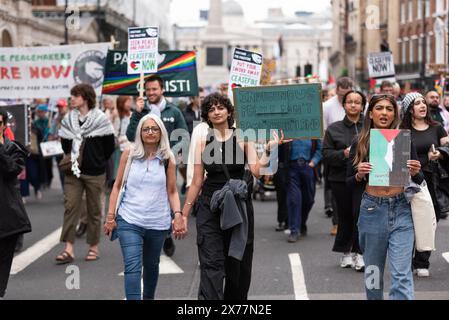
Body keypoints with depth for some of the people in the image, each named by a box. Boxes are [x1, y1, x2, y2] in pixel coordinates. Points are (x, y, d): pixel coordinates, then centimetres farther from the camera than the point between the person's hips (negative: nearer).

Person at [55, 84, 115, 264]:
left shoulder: (100, 119, -6)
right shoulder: (68, 120, 6)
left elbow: (109, 146, -2)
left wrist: (97, 162, 4)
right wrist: (72, 159, 9)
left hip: (94, 173, -3)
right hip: (73, 172, 3)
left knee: (94, 209, 6)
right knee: (70, 206, -7)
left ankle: (93, 247, 16)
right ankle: (68, 249, -9)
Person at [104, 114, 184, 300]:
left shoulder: (167, 159, 2)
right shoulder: (129, 155, 1)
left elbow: (172, 191, 6)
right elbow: (117, 186, 5)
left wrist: (178, 214, -9)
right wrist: (110, 216, 1)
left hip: (158, 222, 2)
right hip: (129, 221, -2)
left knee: (151, 265, 18)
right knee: (132, 267, -14)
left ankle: (148, 298, 39)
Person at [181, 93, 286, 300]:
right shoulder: (203, 143, 4)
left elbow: (257, 171, -11)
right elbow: (196, 183, 6)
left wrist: (269, 150, -23)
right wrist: (184, 214, 5)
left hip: (239, 206, 0)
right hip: (209, 207, 0)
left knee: (238, 265, 10)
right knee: (211, 264, -8)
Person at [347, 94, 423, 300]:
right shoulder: (360, 144, 3)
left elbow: (419, 181, 10)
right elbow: (349, 183, 8)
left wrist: (415, 173, -12)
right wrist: (359, 175, -13)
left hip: (401, 211, -1)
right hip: (372, 211, 1)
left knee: (402, 274, -8)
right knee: (373, 270, 12)